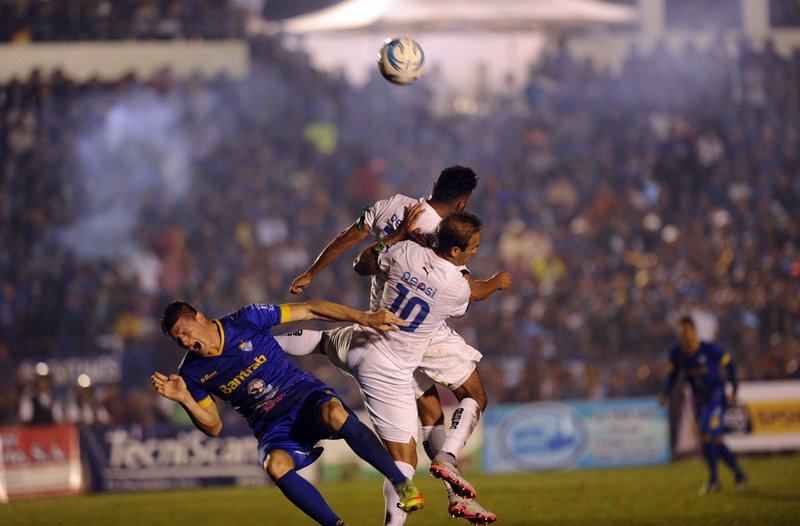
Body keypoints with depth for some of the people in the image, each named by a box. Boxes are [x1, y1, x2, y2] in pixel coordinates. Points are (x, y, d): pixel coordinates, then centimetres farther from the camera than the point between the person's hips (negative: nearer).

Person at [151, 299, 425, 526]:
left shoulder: (246, 320, -6)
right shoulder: (192, 372, 1)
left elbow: (310, 310, -3)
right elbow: (213, 426, 7)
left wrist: (364, 318, -9)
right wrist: (184, 398, -11)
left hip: (305, 396, -2)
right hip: (273, 429, 2)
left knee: (334, 414, -38)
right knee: (275, 465, -34)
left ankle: (401, 483, -28)